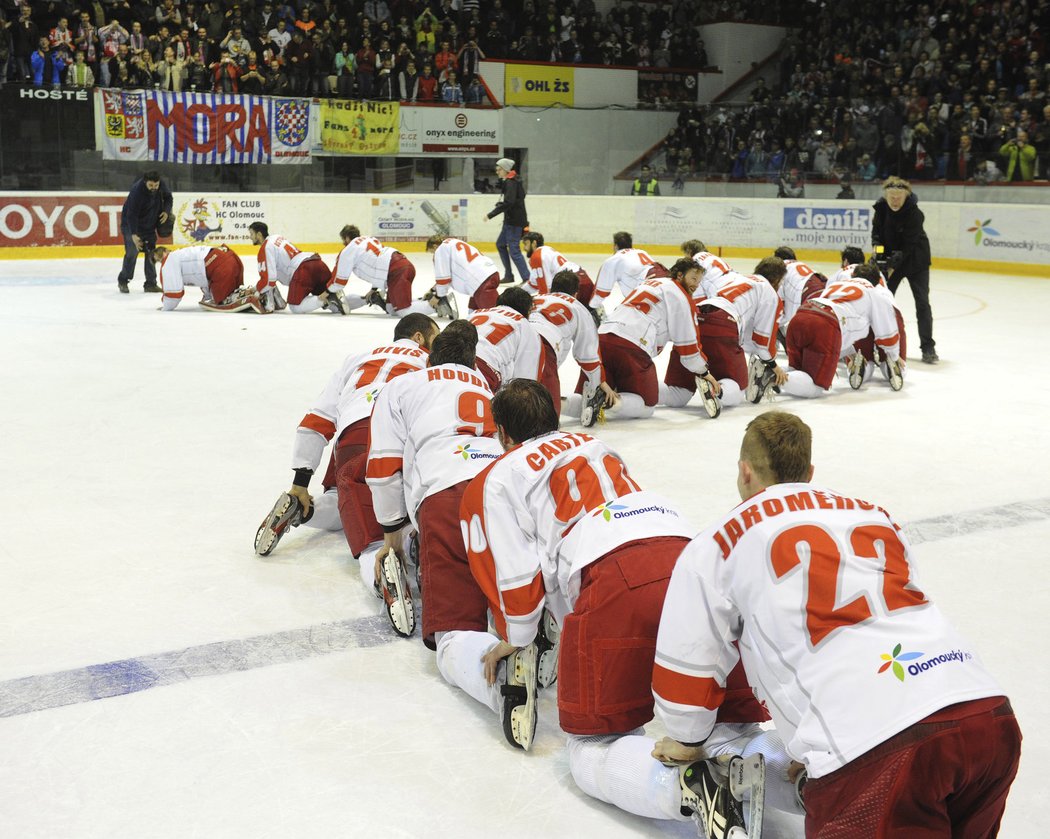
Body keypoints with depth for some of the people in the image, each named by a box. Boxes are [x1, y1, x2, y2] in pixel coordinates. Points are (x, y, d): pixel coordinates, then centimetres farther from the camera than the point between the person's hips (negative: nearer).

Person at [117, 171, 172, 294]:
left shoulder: (162, 186, -13)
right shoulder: (136, 190, -31)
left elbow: (168, 197, 9)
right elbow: (131, 214, -32)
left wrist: (166, 211, -10)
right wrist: (134, 235, -38)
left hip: (150, 225, 6)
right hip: (131, 225, -6)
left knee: (151, 253, 6)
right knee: (132, 252, -13)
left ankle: (150, 283, 14)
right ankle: (123, 281, 2)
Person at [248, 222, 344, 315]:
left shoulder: (266, 248, 1)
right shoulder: (277, 238, 29)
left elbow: (268, 278, -6)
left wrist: (258, 291, 11)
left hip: (303, 270, -8)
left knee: (295, 307, 0)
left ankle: (324, 299, -22)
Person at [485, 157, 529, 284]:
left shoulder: (511, 183, -16)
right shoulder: (507, 182, 14)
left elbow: (508, 203, -27)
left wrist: (491, 215, -25)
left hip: (515, 221, -11)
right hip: (510, 220, 11)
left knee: (514, 250, -12)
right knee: (500, 244, 19)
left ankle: (527, 278, -12)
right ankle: (508, 276, 23)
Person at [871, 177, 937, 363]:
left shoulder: (914, 213, -25)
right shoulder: (881, 207, -10)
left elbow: (909, 245, -25)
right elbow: (876, 230, 5)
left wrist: (893, 264, -32)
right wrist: (877, 245, -13)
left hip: (915, 259, -5)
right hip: (891, 258, 5)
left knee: (922, 302, -7)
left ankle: (928, 347, -2)